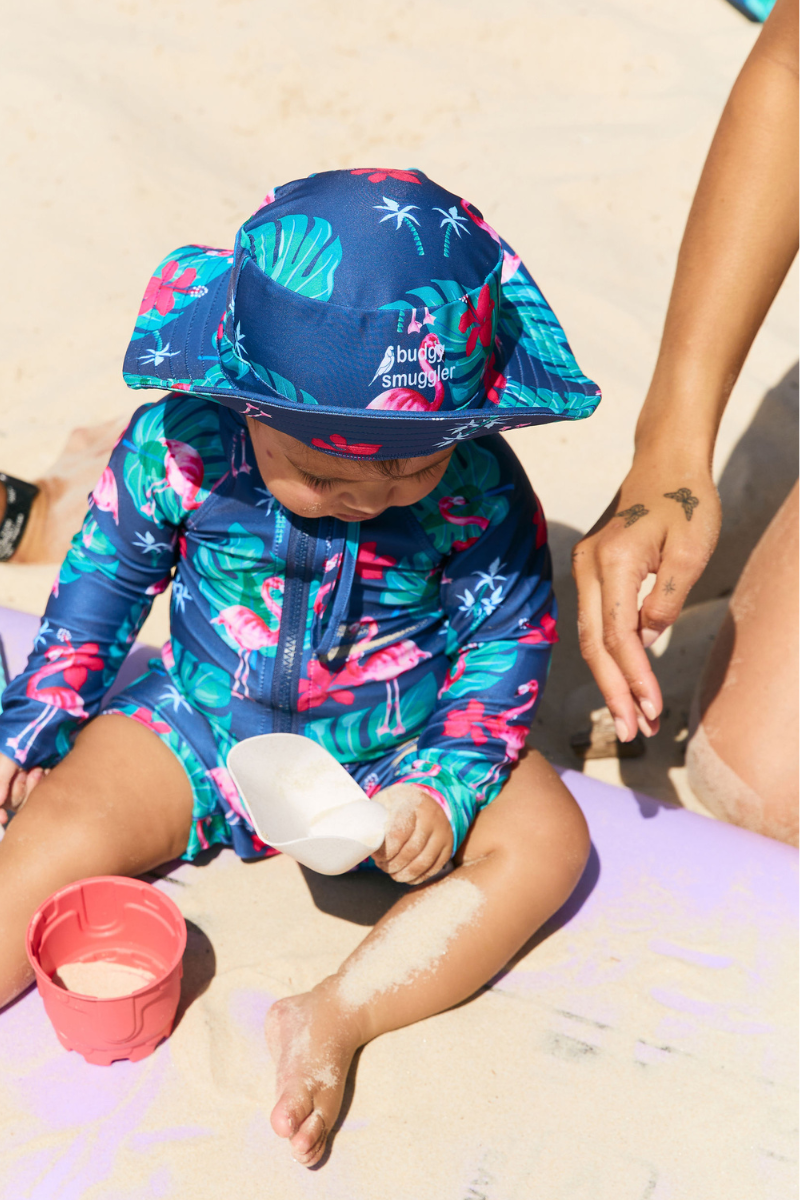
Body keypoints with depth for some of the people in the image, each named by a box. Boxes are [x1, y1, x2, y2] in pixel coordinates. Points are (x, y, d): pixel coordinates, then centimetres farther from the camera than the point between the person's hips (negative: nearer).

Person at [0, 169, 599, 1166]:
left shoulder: (481, 488, -21)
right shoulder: (177, 448, -20)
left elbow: (510, 634, -9)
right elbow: (104, 580, -3)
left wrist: (444, 785, -22)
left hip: (396, 751, 0)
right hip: (204, 729, 0)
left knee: (546, 839, -18)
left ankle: (339, 1016, -22)